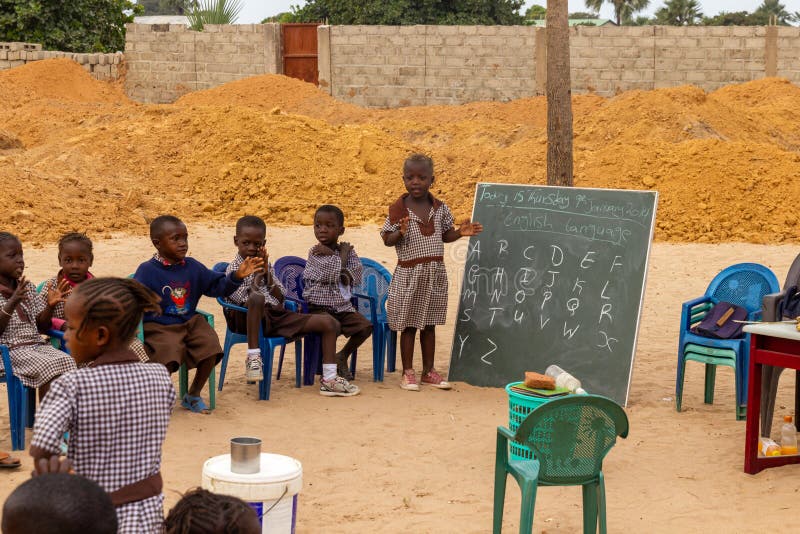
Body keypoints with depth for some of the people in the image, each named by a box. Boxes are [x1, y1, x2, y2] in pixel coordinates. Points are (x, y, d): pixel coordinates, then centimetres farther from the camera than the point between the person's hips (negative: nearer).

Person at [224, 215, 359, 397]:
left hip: (277, 315, 6)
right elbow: (244, 301, -14)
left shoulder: (265, 265, 20)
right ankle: (253, 357, -34)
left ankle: (329, 379, -10)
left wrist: (267, 275, 1)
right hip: (253, 319, -6)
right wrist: (256, 277, -10)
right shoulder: (234, 268, 1)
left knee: (328, 322, -5)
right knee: (257, 297, -43)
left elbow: (280, 298, 13)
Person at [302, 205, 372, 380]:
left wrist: (330, 253, -11)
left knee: (365, 326, -15)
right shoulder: (315, 252, -6)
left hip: (343, 306, 5)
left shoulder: (349, 251, 8)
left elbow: (356, 278, -8)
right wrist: (343, 253, -6)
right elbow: (333, 273, -21)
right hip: (319, 306, -5)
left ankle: (343, 356, 8)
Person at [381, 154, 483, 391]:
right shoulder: (398, 209, -8)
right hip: (409, 273, -4)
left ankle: (429, 370, 21)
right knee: (409, 324, 3)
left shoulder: (440, 208, 3)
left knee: (429, 323, 12)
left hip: (435, 273, 4)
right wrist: (400, 233, -27)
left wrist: (460, 232, -5)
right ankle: (408, 372, 12)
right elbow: (387, 240, -7)